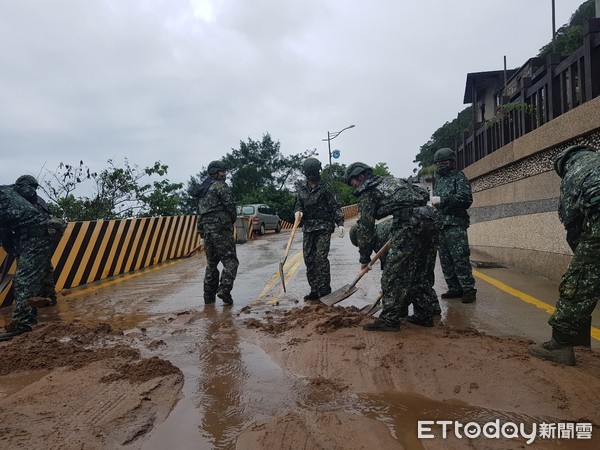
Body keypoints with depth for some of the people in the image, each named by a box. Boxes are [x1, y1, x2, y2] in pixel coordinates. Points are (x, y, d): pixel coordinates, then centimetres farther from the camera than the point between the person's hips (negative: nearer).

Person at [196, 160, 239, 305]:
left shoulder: (202, 189, 21)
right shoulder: (221, 186, -5)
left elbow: (201, 211, 21)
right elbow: (230, 206, -11)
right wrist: (233, 220, 6)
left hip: (205, 229, 8)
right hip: (221, 229, -8)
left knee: (211, 263, 14)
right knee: (230, 261, -5)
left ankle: (209, 296, 15)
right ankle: (224, 289, -19)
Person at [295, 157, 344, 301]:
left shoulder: (325, 188, 0)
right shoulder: (301, 190, 14)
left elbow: (335, 207, -3)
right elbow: (298, 205, 19)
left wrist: (340, 223, -16)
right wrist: (298, 211, -6)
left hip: (323, 228, -5)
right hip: (308, 229, 5)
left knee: (321, 258, -13)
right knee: (309, 259, 4)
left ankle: (325, 291, -7)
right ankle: (314, 291, 13)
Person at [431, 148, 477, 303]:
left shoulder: (459, 177, 0)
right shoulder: (438, 180, 22)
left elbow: (466, 198, -14)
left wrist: (442, 200, -18)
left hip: (455, 224, -7)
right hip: (440, 224, 8)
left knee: (460, 259, -11)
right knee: (445, 260, 7)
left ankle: (469, 290, -4)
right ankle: (455, 289, 14)